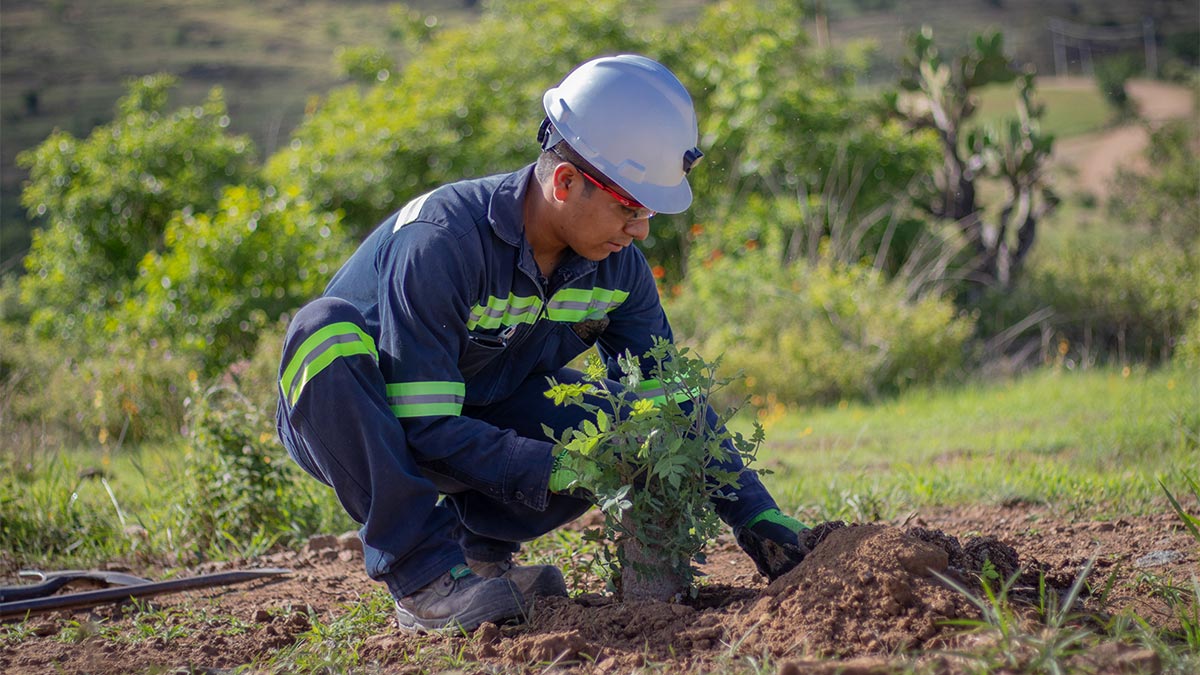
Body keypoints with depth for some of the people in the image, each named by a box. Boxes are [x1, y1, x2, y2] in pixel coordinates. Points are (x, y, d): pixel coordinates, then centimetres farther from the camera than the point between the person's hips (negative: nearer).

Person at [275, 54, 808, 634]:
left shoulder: (616, 267, -11)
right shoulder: (442, 242, -31)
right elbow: (422, 428, -32)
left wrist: (753, 511, -11)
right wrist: (555, 471, -36)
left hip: (469, 420, 5)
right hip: (341, 423, -5)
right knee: (328, 330, -39)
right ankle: (425, 576, -33)